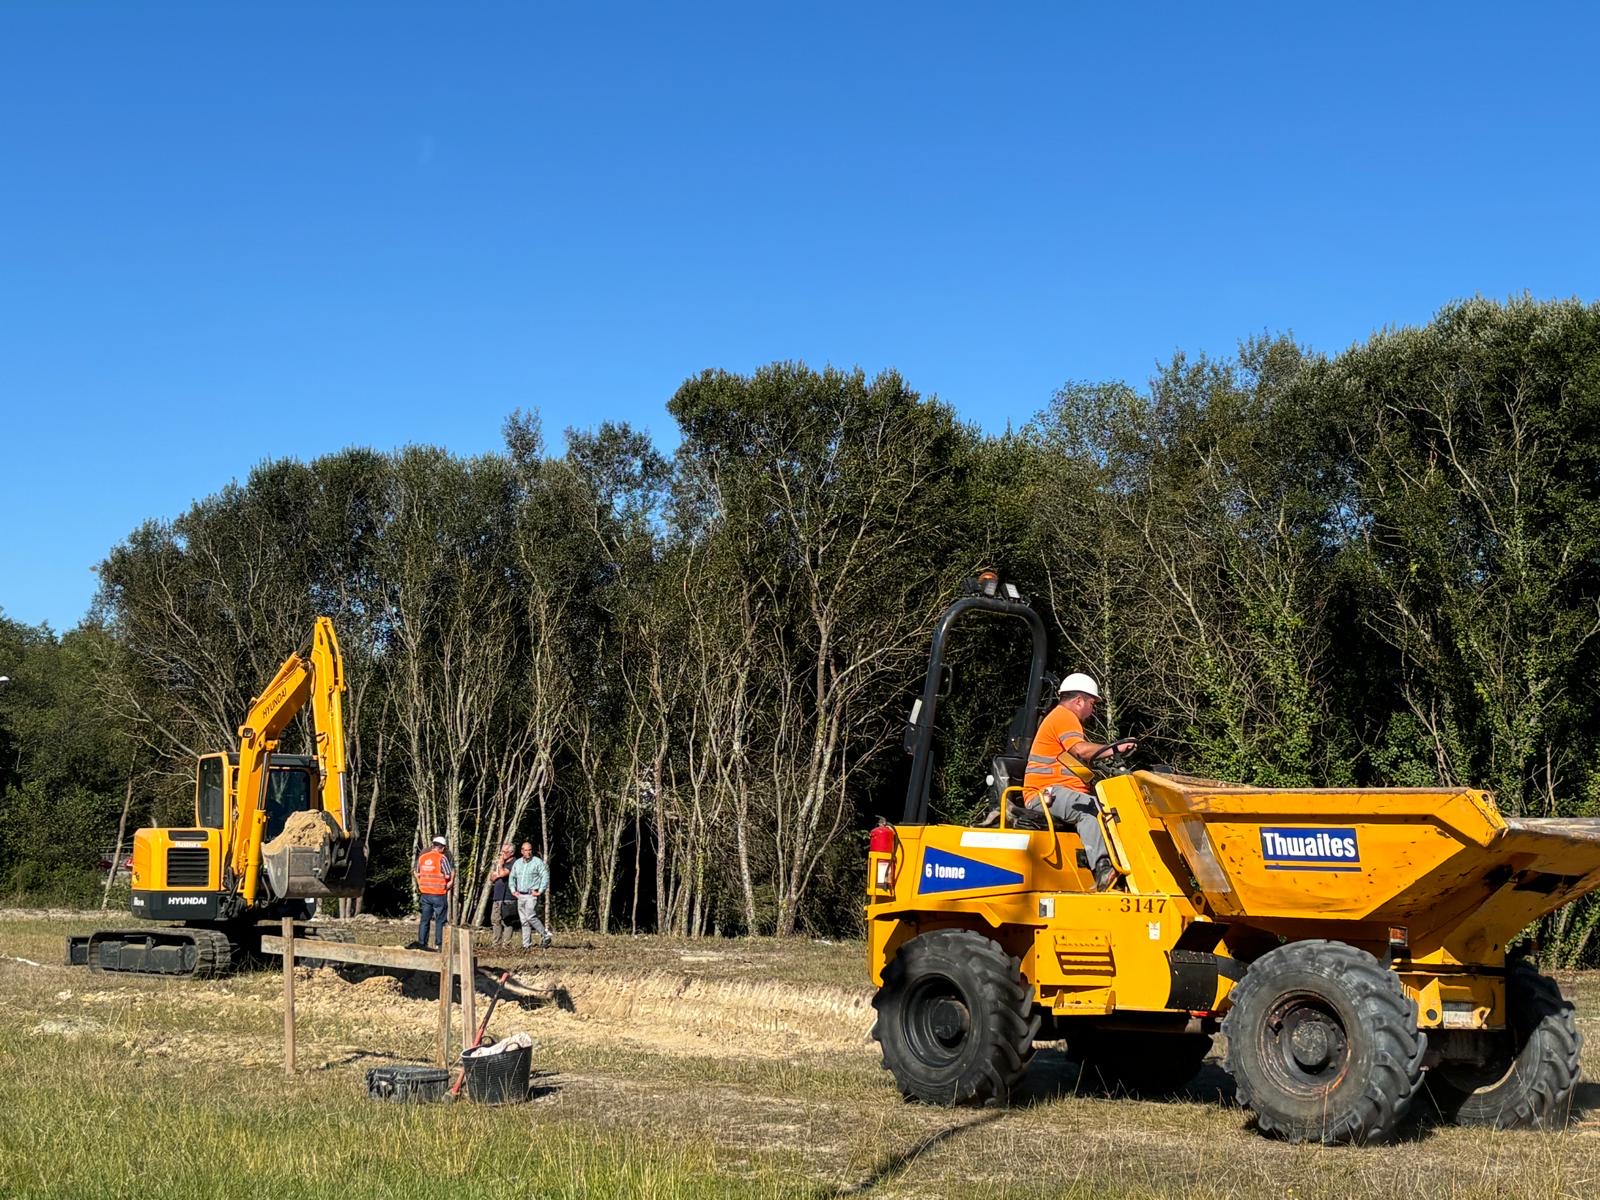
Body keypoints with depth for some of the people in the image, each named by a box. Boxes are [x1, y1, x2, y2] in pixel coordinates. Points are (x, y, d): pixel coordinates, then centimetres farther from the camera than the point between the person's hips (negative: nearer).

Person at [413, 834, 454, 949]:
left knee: (425, 919, 12)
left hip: (424, 893, 5)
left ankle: (422, 943, 12)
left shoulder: (422, 857, 5)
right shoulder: (442, 858, -12)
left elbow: (416, 873, 12)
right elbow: (448, 875, -13)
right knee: (440, 920, 4)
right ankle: (439, 944, 3)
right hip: (439, 893, -5)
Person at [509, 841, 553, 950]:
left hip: (532, 895, -6)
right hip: (520, 895, 6)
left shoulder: (538, 862, -5)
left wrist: (540, 891, -13)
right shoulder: (517, 863, 13)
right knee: (524, 920, 5)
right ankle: (526, 944, 8)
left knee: (530, 917, -19)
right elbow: (512, 877, 23)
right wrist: (513, 890, 11)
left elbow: (546, 876, -10)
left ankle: (546, 935, -7)